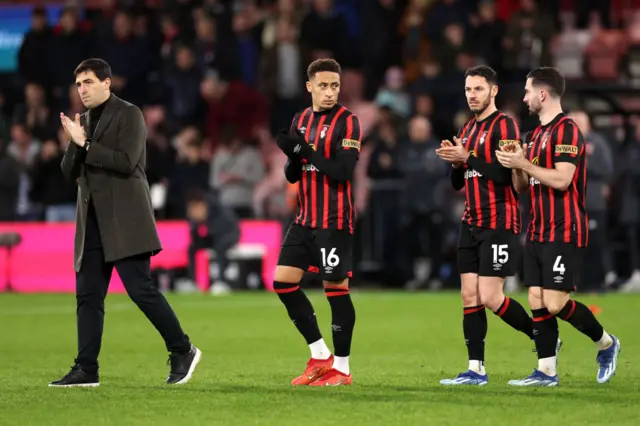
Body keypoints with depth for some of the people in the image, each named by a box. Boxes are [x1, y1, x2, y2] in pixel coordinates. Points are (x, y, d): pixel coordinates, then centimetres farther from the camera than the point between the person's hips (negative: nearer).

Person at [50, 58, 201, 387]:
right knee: (88, 295, 3)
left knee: (140, 289, -11)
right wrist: (75, 143, -4)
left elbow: (126, 162, -17)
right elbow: (69, 173, 13)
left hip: (124, 220, -7)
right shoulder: (84, 121, 17)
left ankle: (183, 351, 2)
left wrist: (86, 144, -13)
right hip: (92, 222, 7)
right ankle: (86, 370, 3)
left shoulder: (128, 115, -4)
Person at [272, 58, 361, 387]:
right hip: (305, 219, 7)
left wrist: (305, 150, -21)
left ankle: (341, 368, 5)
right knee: (283, 281, 2)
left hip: (334, 221, -7)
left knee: (335, 287, -4)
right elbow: (292, 176, 12)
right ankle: (320, 356, 12)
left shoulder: (347, 122, -8)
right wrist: (292, 155, -9)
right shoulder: (301, 120, 11)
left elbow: (343, 171, -18)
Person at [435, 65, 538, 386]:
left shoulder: (503, 125, -9)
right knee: (470, 296, 2)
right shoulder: (467, 129, 16)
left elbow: (505, 173, -21)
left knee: (491, 298, -10)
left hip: (498, 224, -8)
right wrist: (456, 163, 0)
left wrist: (467, 158, -19)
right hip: (471, 224, 8)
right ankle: (476, 370, 3)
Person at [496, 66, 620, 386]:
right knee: (536, 300, 3)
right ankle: (546, 371, 5)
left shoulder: (566, 130, -12)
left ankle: (605, 343, 10)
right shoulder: (537, 134, 17)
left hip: (563, 233, -9)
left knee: (556, 302, -11)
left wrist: (524, 164, -15)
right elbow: (522, 186, 21)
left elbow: (561, 179, -22)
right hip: (538, 232, 9)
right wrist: (516, 166, 1)